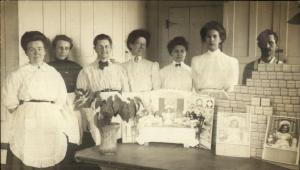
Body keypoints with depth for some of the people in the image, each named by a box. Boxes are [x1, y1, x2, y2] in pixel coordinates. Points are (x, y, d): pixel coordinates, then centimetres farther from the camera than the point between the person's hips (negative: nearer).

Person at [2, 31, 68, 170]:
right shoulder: (18, 75, 1)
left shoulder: (54, 74, 10)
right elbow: (11, 103, 0)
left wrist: (47, 114, 3)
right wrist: (29, 114, 1)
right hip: (27, 124, -2)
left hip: (51, 124, 2)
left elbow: (60, 101, 11)